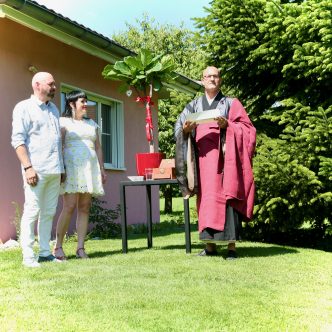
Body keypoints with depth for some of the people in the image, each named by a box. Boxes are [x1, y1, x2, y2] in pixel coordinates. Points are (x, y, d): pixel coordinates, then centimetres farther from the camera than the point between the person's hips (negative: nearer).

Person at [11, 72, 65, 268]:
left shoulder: (53, 109, 20)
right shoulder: (24, 108, -1)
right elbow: (18, 139, -8)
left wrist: (62, 167, 18)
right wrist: (28, 167, -16)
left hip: (54, 170, 7)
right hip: (36, 170, -7)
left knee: (49, 213, 7)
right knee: (32, 212, -5)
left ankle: (45, 253, 11)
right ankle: (28, 257, -2)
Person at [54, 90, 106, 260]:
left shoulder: (91, 124, 21)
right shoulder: (63, 122, 3)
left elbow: (98, 147, 21)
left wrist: (102, 169, 13)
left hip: (90, 169, 6)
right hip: (72, 168, -5)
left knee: (85, 208, 1)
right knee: (69, 207, -13)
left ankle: (80, 248, 2)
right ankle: (58, 247, -5)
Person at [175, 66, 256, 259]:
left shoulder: (231, 103, 10)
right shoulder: (194, 106, 17)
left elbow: (246, 128, 2)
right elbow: (179, 127, 9)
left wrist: (227, 125, -15)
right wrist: (186, 129, -14)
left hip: (223, 157, -3)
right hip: (203, 158, 3)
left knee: (225, 197, -8)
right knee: (206, 199, 0)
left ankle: (232, 245, -8)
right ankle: (210, 245, 4)